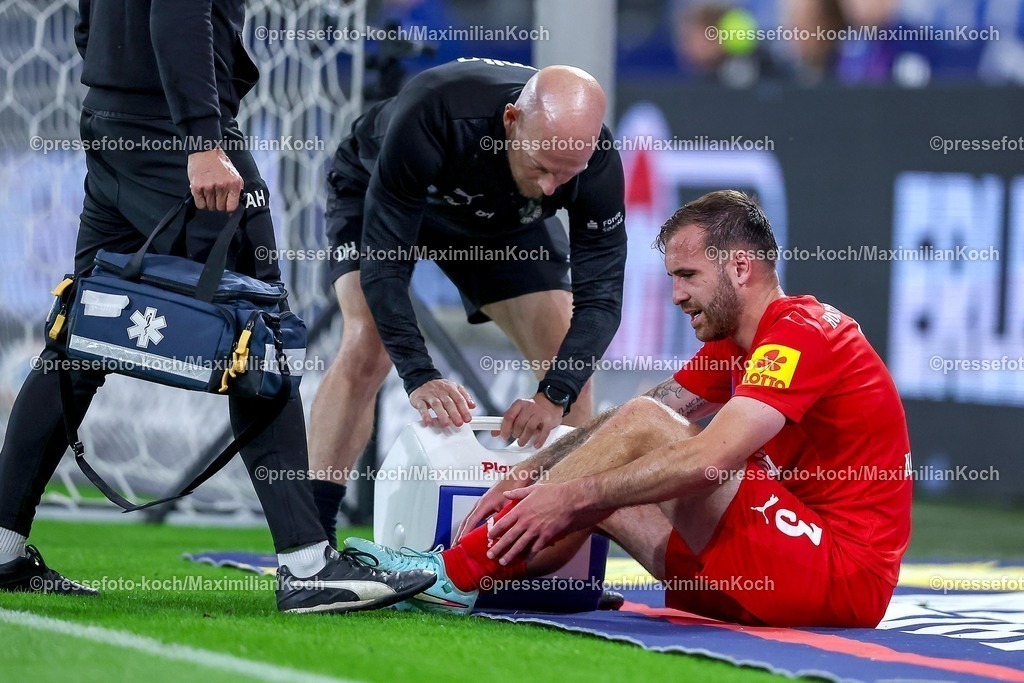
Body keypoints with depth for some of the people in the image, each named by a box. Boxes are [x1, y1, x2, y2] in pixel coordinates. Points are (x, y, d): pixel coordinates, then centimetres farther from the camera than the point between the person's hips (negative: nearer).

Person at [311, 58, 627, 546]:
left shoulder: (595, 162, -34)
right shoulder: (429, 117, -44)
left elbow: (600, 297, -30)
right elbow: (382, 260, -39)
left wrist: (556, 396, -45)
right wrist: (419, 376, -48)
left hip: (503, 221, 3)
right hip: (378, 194, -3)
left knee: (569, 367, -9)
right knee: (367, 345, -26)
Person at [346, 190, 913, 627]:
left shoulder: (798, 334, -13)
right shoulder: (734, 345, 18)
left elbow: (708, 460, -26)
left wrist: (574, 495, -23)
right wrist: (522, 479, -1)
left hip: (843, 574, -10)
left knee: (643, 427, -16)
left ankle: (461, 573, -13)